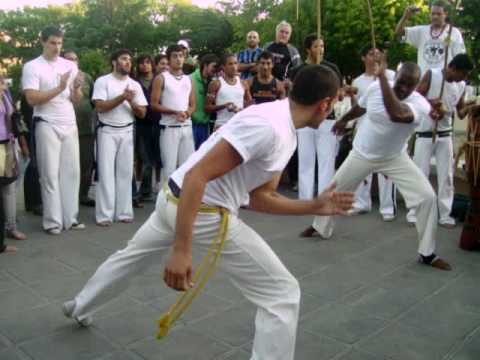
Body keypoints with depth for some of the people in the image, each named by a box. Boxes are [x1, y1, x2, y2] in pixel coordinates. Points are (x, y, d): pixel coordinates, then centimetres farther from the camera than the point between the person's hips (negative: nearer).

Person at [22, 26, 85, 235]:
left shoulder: (70, 66, 11)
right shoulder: (32, 67, -3)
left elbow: (76, 100, 11)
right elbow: (32, 99, -12)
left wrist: (76, 88, -11)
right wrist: (59, 88, -19)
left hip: (70, 124, 5)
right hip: (47, 126, -4)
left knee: (72, 171, 4)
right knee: (50, 174, -2)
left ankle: (70, 218, 12)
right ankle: (52, 221, 4)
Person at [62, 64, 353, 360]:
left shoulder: (287, 135, 9)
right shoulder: (267, 126, -23)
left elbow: (259, 199, 12)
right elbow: (196, 175, -27)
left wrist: (315, 206, 6)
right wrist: (181, 250, -29)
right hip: (203, 213, -10)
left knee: (131, 257, 34)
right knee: (282, 295, -3)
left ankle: (80, 308, 61)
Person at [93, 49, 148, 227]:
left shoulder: (135, 85, 10)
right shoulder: (103, 81, -2)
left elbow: (142, 113, 7)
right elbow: (100, 107, -12)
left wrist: (131, 102, -11)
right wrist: (122, 97, -17)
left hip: (127, 132, 4)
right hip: (107, 131, -4)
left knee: (125, 172, 4)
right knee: (106, 172, -3)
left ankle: (124, 212, 11)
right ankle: (105, 214, 0)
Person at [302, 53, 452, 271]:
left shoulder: (421, 104, -28)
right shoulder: (375, 88, -17)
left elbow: (397, 114, -51)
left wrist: (382, 75, -51)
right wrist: (343, 120, 23)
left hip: (394, 158, -2)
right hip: (361, 154, 2)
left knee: (427, 197, -14)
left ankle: (427, 253, 2)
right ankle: (320, 227, 40)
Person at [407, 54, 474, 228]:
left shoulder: (462, 86, 3)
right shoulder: (431, 75, -9)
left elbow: (461, 112, 8)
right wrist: (429, 103, -26)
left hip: (445, 134, 4)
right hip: (424, 133, -4)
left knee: (446, 175, 3)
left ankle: (445, 214, 11)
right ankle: (415, 211, 10)